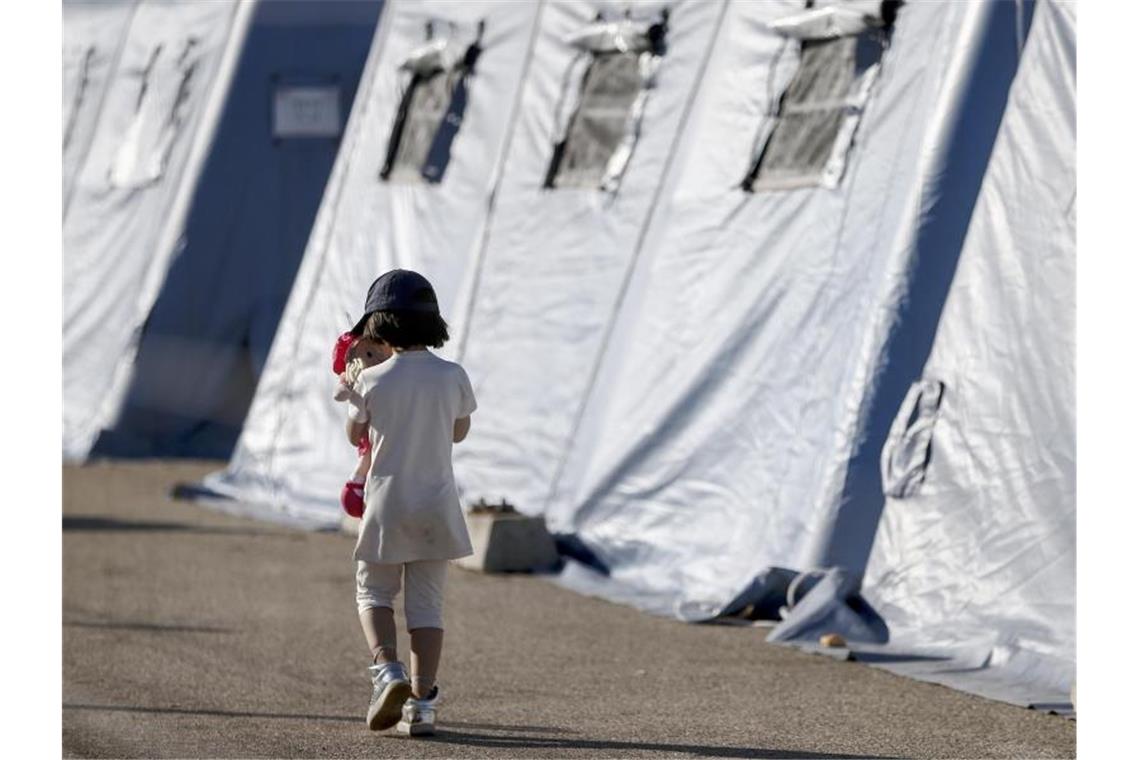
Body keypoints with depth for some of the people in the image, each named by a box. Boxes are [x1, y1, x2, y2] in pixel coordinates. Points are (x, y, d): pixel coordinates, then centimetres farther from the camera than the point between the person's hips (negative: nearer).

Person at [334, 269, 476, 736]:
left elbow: (355, 436, 6)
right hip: (437, 505, 2)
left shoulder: (372, 381, -10)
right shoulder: (452, 378, -5)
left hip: (387, 504, -2)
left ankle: (387, 668, -9)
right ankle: (422, 701, 5)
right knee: (427, 604, 8)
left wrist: (351, 396, 21)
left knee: (373, 593, 15)